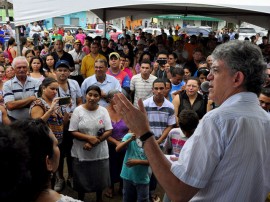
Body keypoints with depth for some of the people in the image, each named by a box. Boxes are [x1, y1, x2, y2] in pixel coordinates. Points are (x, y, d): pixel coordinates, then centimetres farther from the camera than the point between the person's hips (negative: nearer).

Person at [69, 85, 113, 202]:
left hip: (100, 153, 1)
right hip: (81, 154, -1)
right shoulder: (78, 110, -7)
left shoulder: (103, 111, -3)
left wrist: (94, 142, -17)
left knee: (100, 179, 17)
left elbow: (109, 131, -7)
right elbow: (73, 132, -10)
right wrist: (89, 138, -22)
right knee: (82, 180, 14)